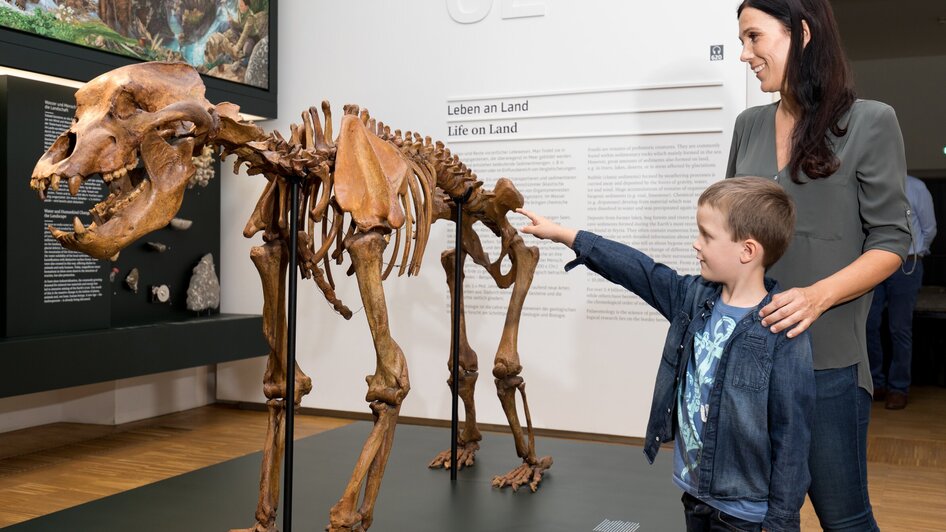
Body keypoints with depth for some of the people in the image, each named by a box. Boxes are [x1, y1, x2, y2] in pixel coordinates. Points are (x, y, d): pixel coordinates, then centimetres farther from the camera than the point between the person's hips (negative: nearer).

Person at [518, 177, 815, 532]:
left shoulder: (783, 336, -20)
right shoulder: (694, 297, -1)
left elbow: (791, 436, -17)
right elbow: (635, 268, 4)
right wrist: (563, 235, 5)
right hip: (694, 490, 6)